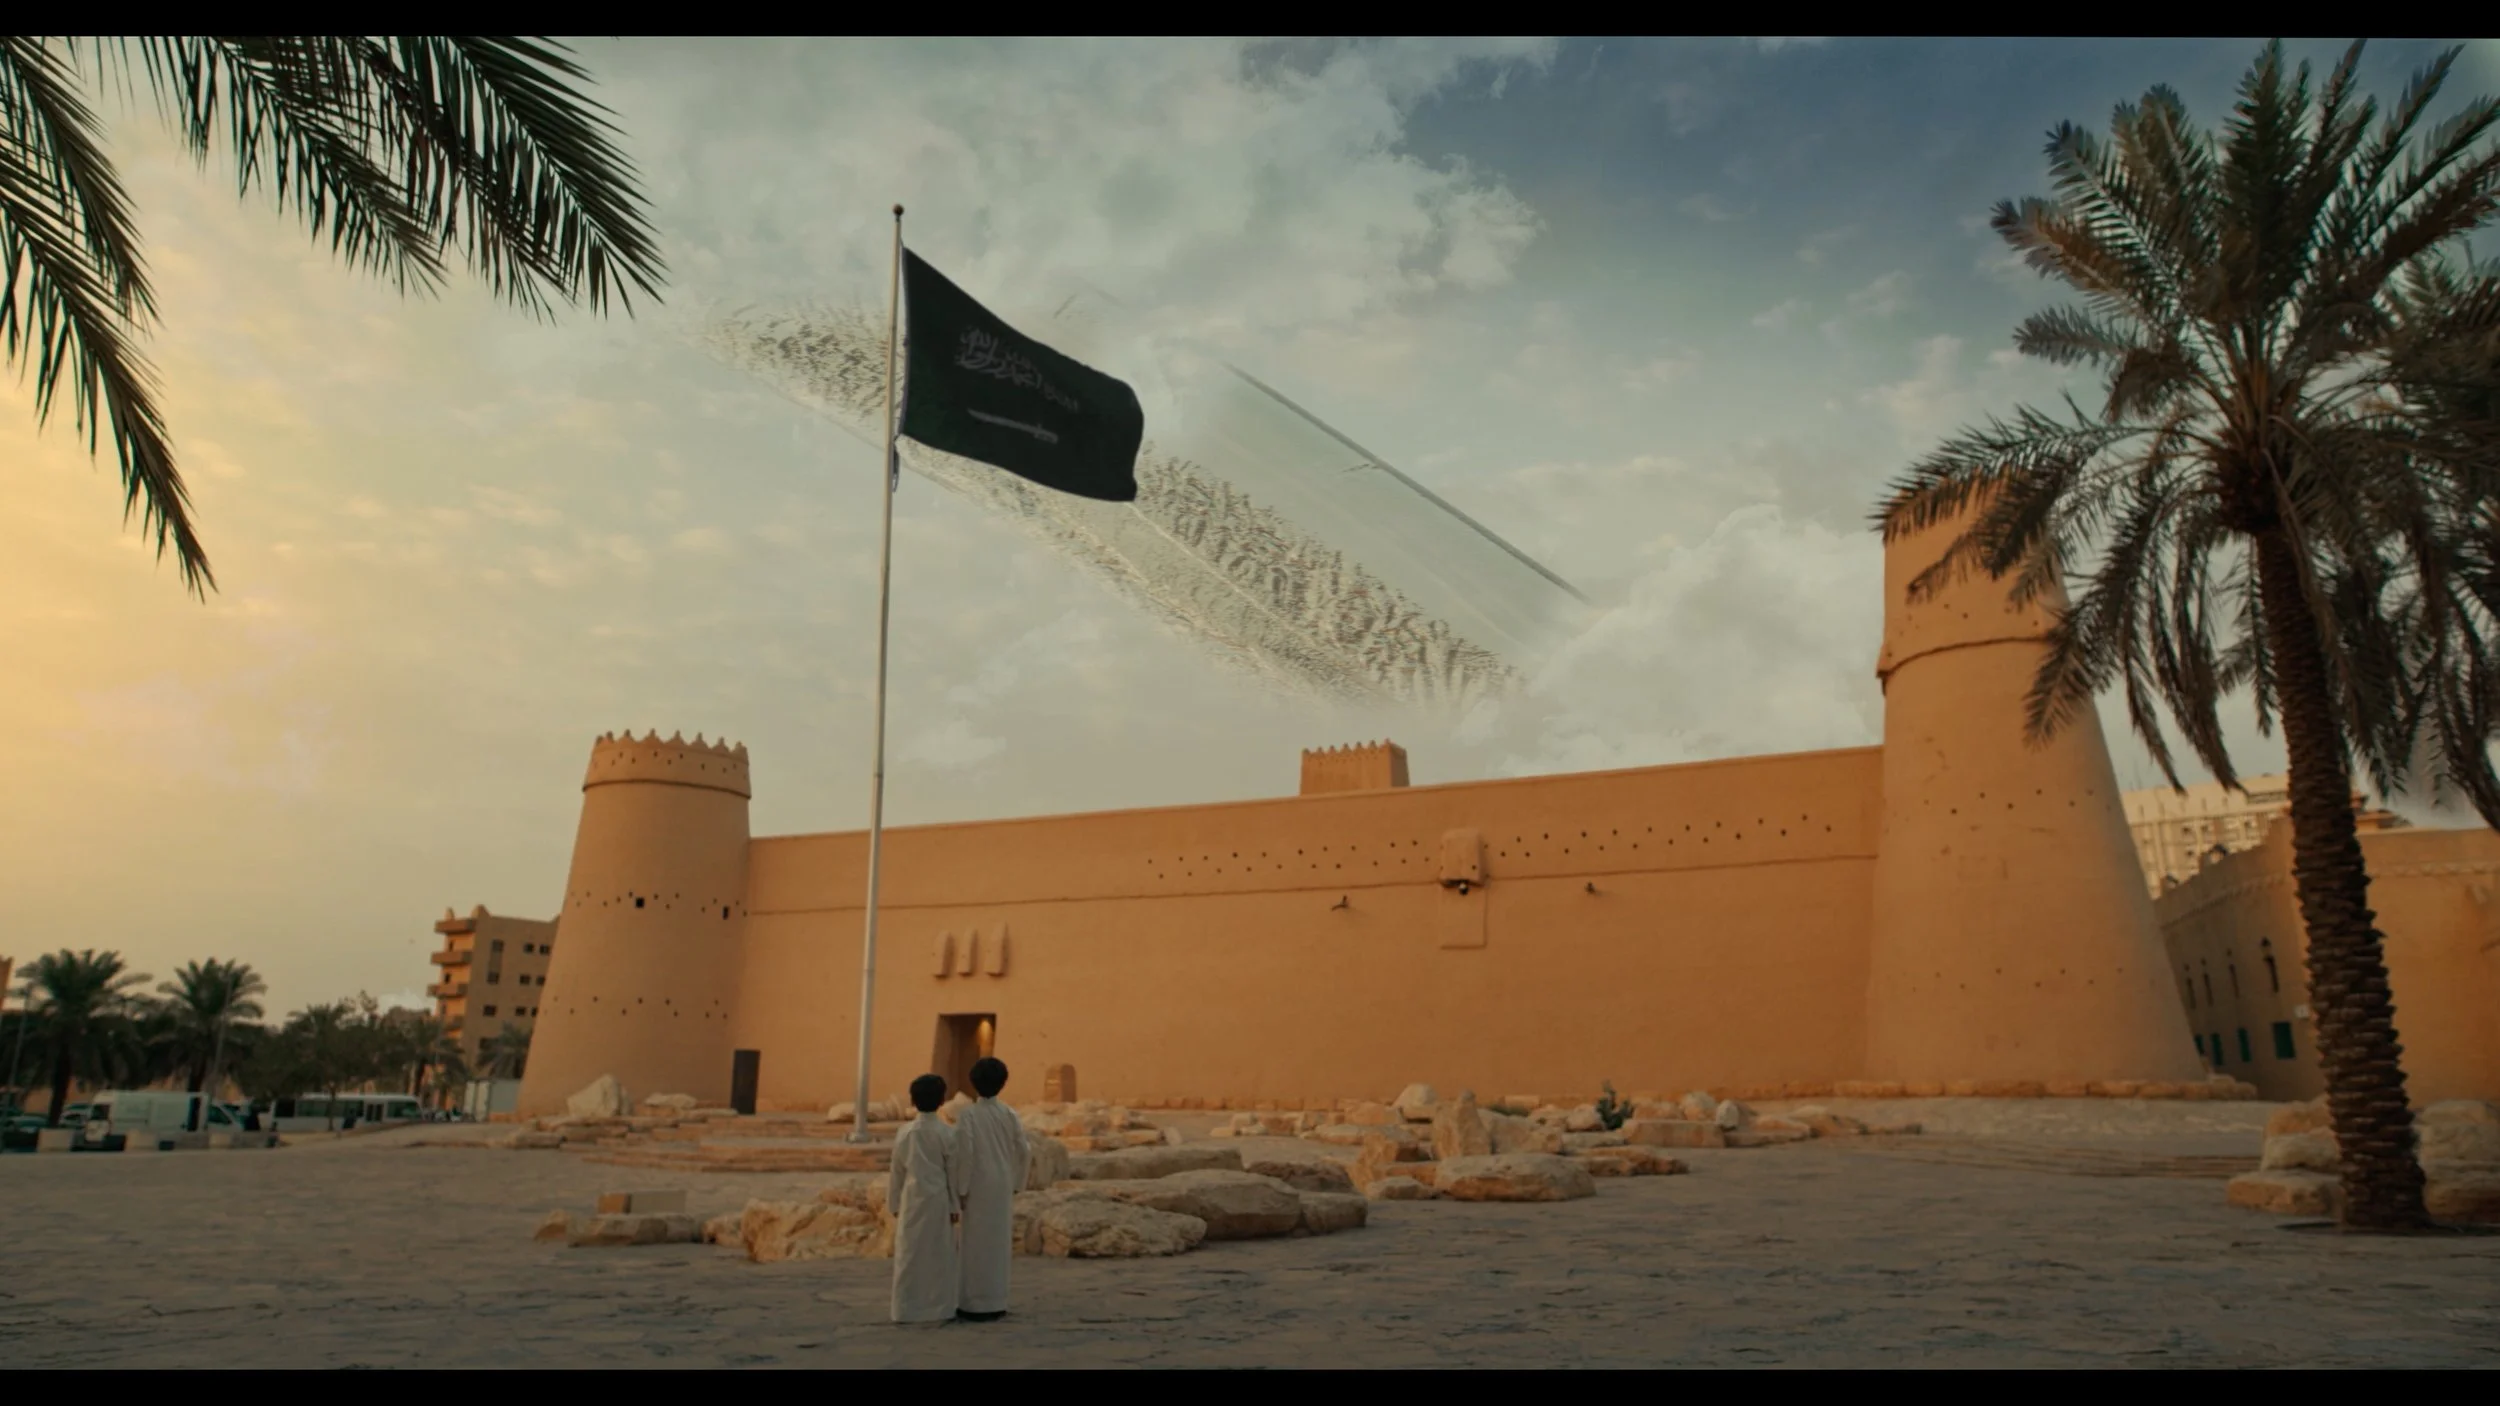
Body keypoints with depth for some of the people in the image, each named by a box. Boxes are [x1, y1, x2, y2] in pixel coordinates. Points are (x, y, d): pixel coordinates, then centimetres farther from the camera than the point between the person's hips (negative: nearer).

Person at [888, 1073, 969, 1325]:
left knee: (910, 1254, 8)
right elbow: (955, 1172, -3)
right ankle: (940, 1307, 6)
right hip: (938, 1200, -2)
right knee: (939, 1254, 5)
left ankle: (908, 1309, 10)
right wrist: (955, 1205, 5)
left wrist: (894, 1204, 13)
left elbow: (897, 1171, 4)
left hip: (912, 1200, 2)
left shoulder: (905, 1132, -1)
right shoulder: (947, 1133, -7)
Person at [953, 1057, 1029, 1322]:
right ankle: (997, 1304, 14)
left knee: (976, 1244, 2)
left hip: (978, 1188, -4)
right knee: (999, 1242, 10)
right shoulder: (1011, 1115, 0)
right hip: (1003, 1188, 4)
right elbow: (1021, 1152, 0)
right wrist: (1016, 1186, 11)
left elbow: (964, 1154, -18)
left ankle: (976, 1306, 4)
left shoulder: (966, 1116, -12)